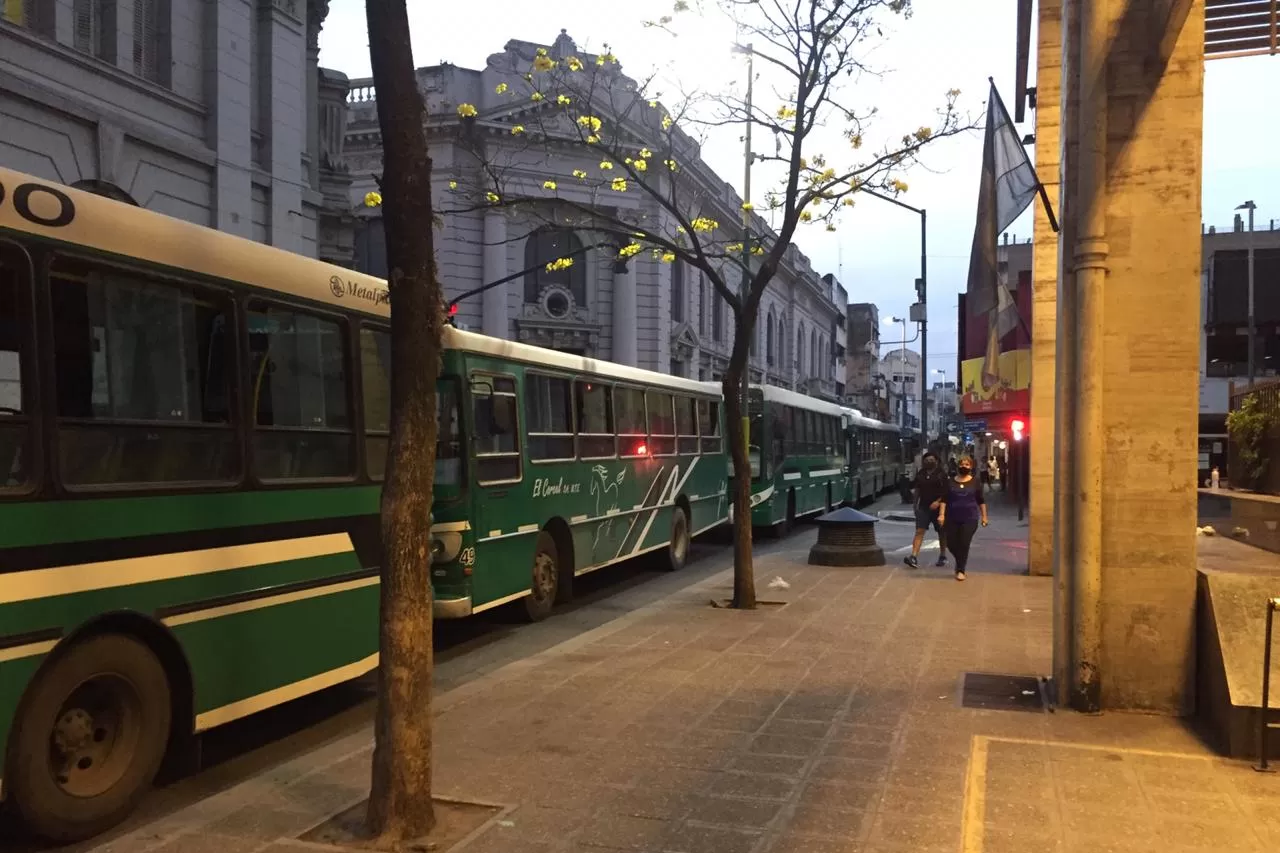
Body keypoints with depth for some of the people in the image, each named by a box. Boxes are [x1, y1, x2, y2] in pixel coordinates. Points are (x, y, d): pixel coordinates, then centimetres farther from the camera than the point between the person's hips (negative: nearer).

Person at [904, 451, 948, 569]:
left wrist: (938, 501, -22)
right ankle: (914, 557, -17)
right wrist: (916, 504, 14)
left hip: (938, 507, -3)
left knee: (941, 533, 11)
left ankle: (943, 556, 27)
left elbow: (946, 491, -10)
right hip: (923, 507, 3)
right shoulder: (920, 473, 7)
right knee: (919, 531, -9)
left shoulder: (941, 474, -6)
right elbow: (917, 489, 16)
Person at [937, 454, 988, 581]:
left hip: (970, 519, -2)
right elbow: (944, 499, 1)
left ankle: (961, 570, 9)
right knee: (951, 543, 3)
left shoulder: (975, 482, 2)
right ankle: (960, 563, 31)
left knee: (964, 544, -5)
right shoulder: (951, 482, 3)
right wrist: (941, 514, -8)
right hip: (952, 518, 2)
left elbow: (981, 501, 7)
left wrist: (984, 516, 6)